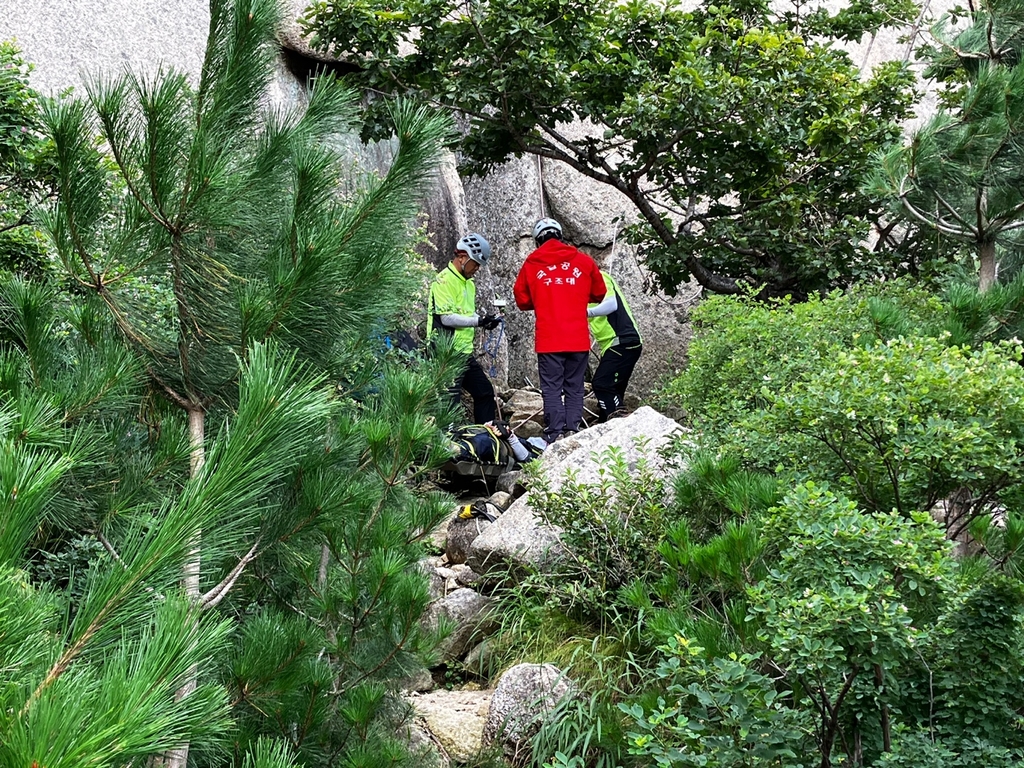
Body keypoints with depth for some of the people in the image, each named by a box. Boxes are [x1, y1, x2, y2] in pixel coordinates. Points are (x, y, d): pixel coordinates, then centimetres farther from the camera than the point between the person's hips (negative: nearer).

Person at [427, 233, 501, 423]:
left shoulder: (469, 284, 19)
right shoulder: (444, 281, -12)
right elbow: (447, 317, -20)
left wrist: (484, 320, 6)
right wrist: (479, 321, -20)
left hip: (465, 352, 10)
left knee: (485, 392, 13)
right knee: (450, 400, -10)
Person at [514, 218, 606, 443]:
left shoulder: (531, 264, 2)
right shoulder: (583, 261, 6)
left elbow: (522, 300, 10)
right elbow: (599, 294, 17)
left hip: (549, 340, -2)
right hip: (579, 339, 2)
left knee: (552, 389, 1)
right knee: (574, 388, 9)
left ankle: (555, 434, -5)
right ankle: (572, 431, 5)